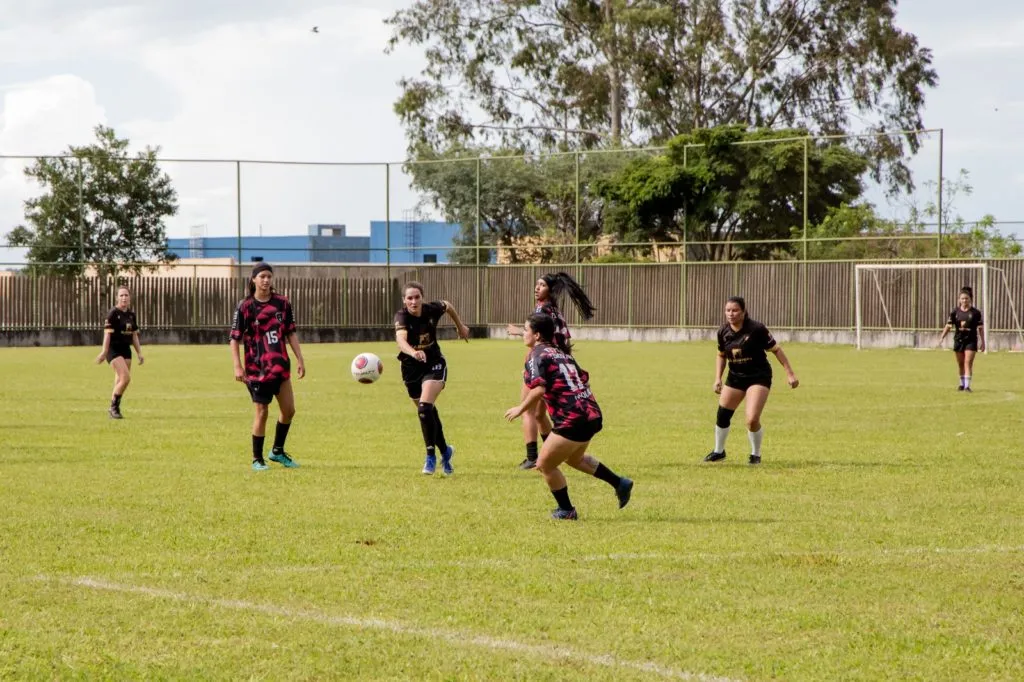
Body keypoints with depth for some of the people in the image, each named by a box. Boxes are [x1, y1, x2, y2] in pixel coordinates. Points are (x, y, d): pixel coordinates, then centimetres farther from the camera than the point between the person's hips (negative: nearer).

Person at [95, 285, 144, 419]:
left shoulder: (131, 314, 10)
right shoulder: (113, 313, -11)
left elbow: (134, 335, 16)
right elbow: (107, 333, -15)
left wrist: (139, 353, 14)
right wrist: (104, 352, -19)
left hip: (126, 349, 7)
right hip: (114, 349, -7)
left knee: (120, 381, 6)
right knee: (126, 377, -17)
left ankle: (114, 409, 18)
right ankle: (114, 407, -5)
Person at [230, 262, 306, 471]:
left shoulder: (282, 303, 4)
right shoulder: (245, 307, -7)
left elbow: (290, 333, 11)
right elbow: (235, 338, -6)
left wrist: (299, 359, 6)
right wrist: (237, 366, -14)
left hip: (281, 366, 4)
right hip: (257, 369, -4)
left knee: (289, 410, 5)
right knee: (262, 412, -3)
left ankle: (278, 451, 25)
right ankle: (257, 459, 8)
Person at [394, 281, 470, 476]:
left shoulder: (432, 310, -14)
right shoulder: (402, 316, -22)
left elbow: (448, 306, 11)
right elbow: (401, 339, -42)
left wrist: (460, 327, 23)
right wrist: (413, 352, -63)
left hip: (434, 365, -1)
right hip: (411, 368, 1)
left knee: (425, 408, -21)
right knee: (429, 412, 13)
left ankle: (431, 456, -11)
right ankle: (445, 451, 36)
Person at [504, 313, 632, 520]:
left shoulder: (537, 356, -7)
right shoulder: (561, 354, 18)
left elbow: (538, 389, -20)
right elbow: (584, 379, 20)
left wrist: (520, 409, -9)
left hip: (572, 421, -9)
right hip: (592, 414, 9)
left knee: (545, 465, 7)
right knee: (574, 458, 33)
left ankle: (566, 511, 18)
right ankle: (620, 483, 35)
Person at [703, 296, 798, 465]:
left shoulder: (756, 329, -20)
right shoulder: (723, 332, -4)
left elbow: (776, 349, -11)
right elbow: (721, 356, 13)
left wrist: (789, 373, -12)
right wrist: (718, 378, 3)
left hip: (758, 377, -5)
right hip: (735, 377, 5)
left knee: (752, 420, -17)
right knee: (722, 416, 7)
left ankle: (756, 454, 9)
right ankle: (718, 451, 32)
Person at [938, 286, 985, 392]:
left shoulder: (975, 313, -4)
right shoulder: (955, 312, 2)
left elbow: (980, 328, 2)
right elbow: (949, 325, 5)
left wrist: (982, 342, 2)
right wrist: (942, 337, -3)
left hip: (971, 340, -3)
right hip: (958, 339, 3)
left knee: (968, 363, -12)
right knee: (960, 364, 12)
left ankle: (967, 386, -12)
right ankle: (962, 384, 27)